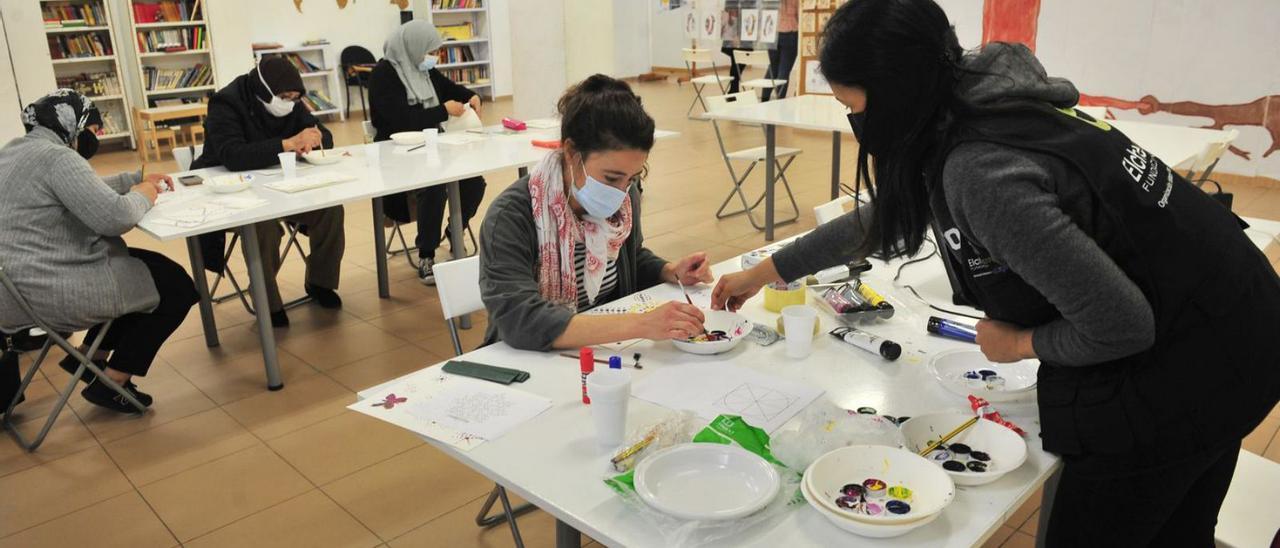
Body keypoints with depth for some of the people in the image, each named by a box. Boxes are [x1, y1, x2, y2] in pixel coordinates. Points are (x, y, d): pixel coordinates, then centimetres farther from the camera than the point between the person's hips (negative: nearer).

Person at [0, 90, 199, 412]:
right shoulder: (57, 157, -18)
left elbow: (84, 190, 26)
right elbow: (115, 216, -27)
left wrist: (138, 180, 16)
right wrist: (142, 195, -7)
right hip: (47, 293, -11)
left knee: (147, 266, 23)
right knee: (177, 285, 1)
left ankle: (90, 357, 22)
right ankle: (111, 382, 7)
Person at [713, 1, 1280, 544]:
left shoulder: (982, 172, -31)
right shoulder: (977, 106, -1)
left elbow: (1121, 326, -28)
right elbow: (884, 217, 13)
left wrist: (1020, 343, -8)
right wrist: (766, 272, 18)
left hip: (1182, 369, -8)